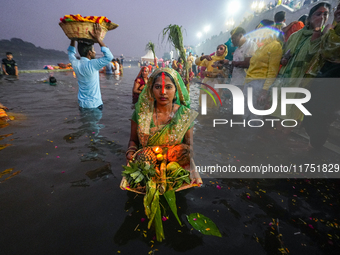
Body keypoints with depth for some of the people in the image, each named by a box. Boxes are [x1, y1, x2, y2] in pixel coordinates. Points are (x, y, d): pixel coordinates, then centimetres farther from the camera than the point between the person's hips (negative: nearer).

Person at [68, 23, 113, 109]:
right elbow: (109, 57, -22)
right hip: (94, 105, -7)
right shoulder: (92, 65, -21)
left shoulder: (75, 64, 0)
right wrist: (98, 39, -19)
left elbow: (71, 53, 23)